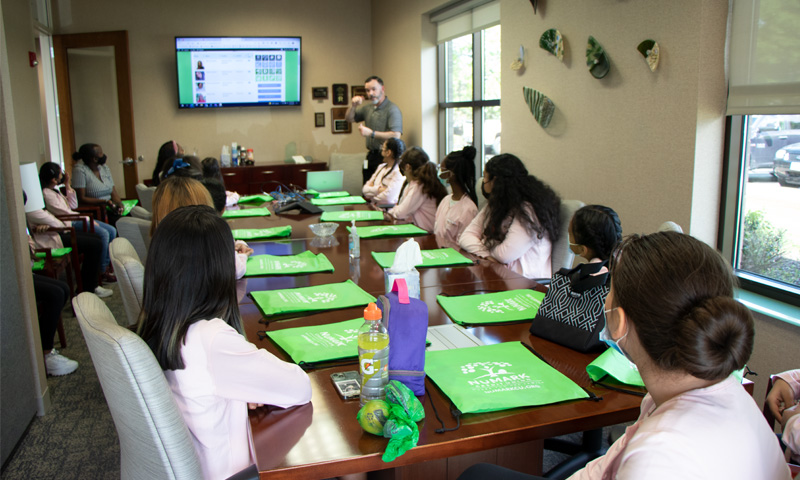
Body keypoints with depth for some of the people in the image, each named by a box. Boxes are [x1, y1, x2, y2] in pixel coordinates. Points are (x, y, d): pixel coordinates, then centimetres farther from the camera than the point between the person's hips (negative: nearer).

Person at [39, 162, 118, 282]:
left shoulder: (54, 190, 16)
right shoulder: (47, 194, -15)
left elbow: (73, 205, 16)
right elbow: (66, 213, -17)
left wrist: (67, 185, 11)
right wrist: (88, 220, -11)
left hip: (74, 219, 11)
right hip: (68, 225, -10)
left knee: (112, 231, -1)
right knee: (103, 234, -25)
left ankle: (107, 264, 5)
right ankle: (102, 272, -16)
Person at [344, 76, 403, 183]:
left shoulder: (392, 109, -11)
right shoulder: (367, 108, 14)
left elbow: (396, 135, -21)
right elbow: (349, 119, 21)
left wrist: (371, 133, -19)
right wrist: (353, 106, 0)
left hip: (385, 157, -7)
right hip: (371, 155, 7)